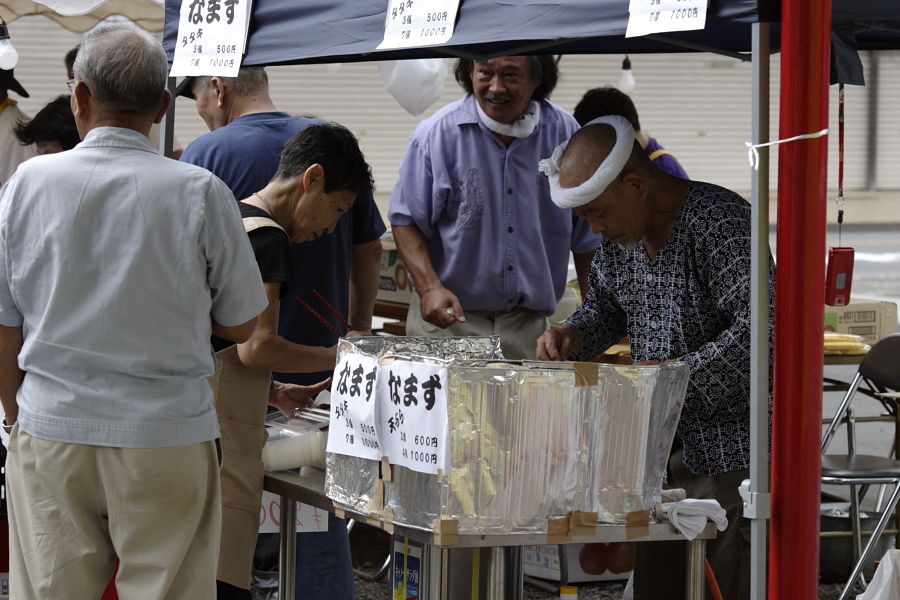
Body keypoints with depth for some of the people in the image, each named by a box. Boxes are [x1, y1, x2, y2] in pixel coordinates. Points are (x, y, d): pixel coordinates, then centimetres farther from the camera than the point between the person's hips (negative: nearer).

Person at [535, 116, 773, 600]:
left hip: (728, 455, -8)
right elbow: (606, 302, 25)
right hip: (659, 450, 8)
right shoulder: (621, 234, 8)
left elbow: (759, 329, -27)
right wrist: (574, 335, 3)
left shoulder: (720, 221, -19)